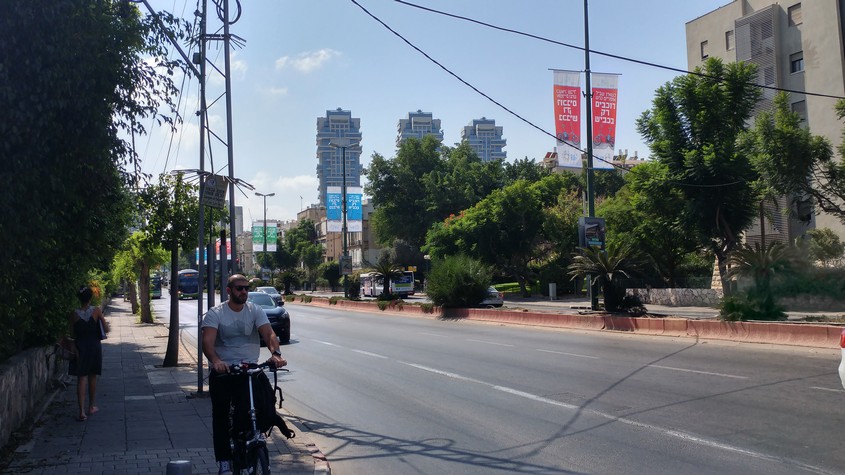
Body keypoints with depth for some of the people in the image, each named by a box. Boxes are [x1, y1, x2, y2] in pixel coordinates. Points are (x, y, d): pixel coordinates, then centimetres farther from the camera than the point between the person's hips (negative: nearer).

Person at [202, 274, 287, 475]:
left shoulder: (256, 311, 4)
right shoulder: (215, 314, -2)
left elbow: (269, 334, -11)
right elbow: (207, 342, -16)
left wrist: (275, 353, -32)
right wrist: (216, 361, -37)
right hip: (222, 370, -1)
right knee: (220, 415, -1)